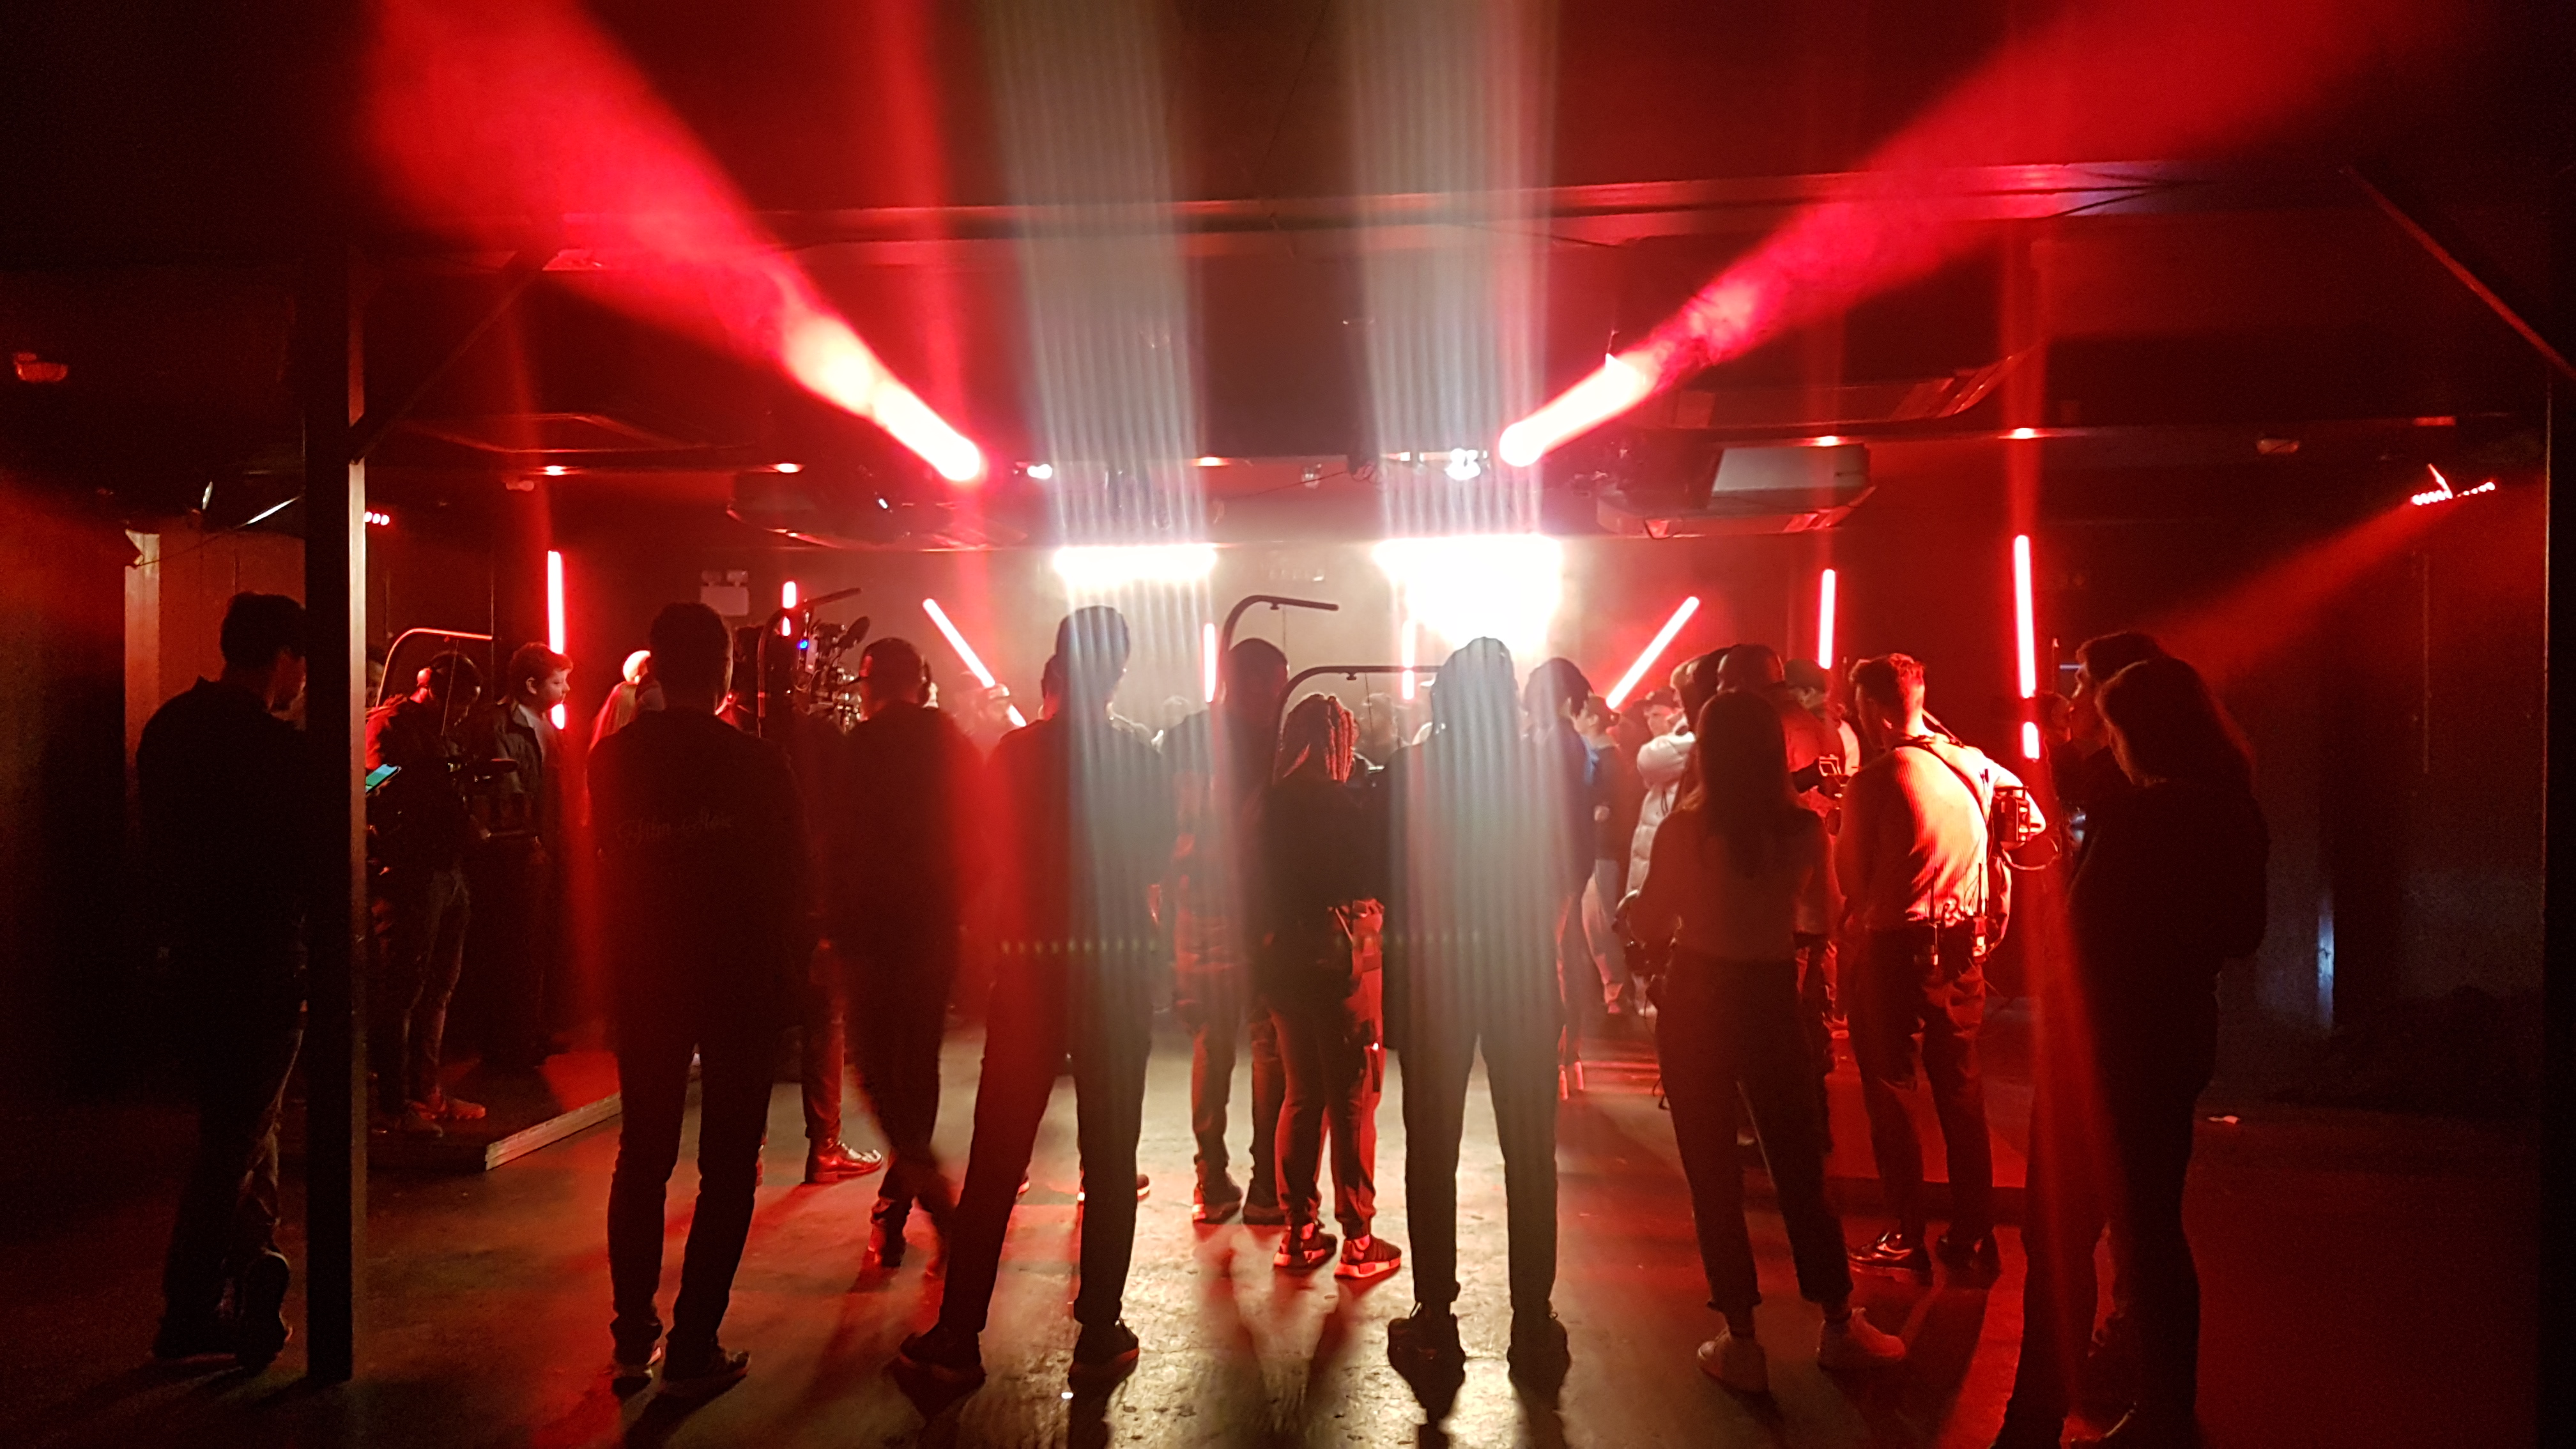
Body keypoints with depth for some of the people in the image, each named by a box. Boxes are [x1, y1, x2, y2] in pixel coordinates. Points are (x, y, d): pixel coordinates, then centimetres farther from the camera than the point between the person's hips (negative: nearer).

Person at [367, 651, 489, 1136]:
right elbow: (384, 795, -15)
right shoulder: (389, 725, -6)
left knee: (439, 986, 13)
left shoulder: (447, 734, 20)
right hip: (411, 873, -8)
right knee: (403, 987, -3)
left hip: (449, 869, 8)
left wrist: (468, 826, 3)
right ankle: (394, 1104, 4)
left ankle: (426, 1091, 24)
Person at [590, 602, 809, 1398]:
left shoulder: (613, 757, -4)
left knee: (642, 1155, 17)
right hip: (741, 981, -3)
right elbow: (791, 878, -8)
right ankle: (694, 1348, 9)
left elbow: (605, 868, 6)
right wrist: (789, 968, 5)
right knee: (727, 1166, 6)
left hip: (644, 980, 4)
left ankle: (633, 1338, 23)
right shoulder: (757, 762, -14)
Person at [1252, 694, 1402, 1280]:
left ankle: (1299, 1231, 20)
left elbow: (1258, 882, 7)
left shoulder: (1267, 804, 2)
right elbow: (1377, 880, -9)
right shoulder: (1344, 803, -14)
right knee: (1352, 1100, 3)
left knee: (1301, 1094, 15)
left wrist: (1268, 952, 14)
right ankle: (1357, 1239, 8)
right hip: (1342, 957, -6)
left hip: (1282, 960, 6)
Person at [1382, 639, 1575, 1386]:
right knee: (1530, 1154, 10)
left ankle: (1436, 1320, 16)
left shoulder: (1408, 770, -8)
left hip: (1432, 973, 0)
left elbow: (1384, 874, -3)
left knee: (1432, 1151, 10)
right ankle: (1533, 1324, 14)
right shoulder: (1547, 763, -6)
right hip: (1524, 970, 1)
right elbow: (1572, 866, 1)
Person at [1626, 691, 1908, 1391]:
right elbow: (1822, 907, 11)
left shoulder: (1683, 829, -14)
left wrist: (1630, 906, 14)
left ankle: (1742, 1341, 14)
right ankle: (1838, 1325, 27)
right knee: (1799, 1164, 16)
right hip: (1774, 1001, 2)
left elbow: (1651, 925, -6)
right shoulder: (1804, 828, -7)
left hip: (1694, 1005, -2)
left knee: (1713, 1173, 8)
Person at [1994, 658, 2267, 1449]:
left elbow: (2079, 937, -18)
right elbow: (2241, 936, 14)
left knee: (2061, 1236, 1)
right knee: (2152, 1224, 18)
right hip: (2179, 1041, 8)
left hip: (2103, 1046, -8)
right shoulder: (2235, 818, 4)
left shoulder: (2129, 821, -21)